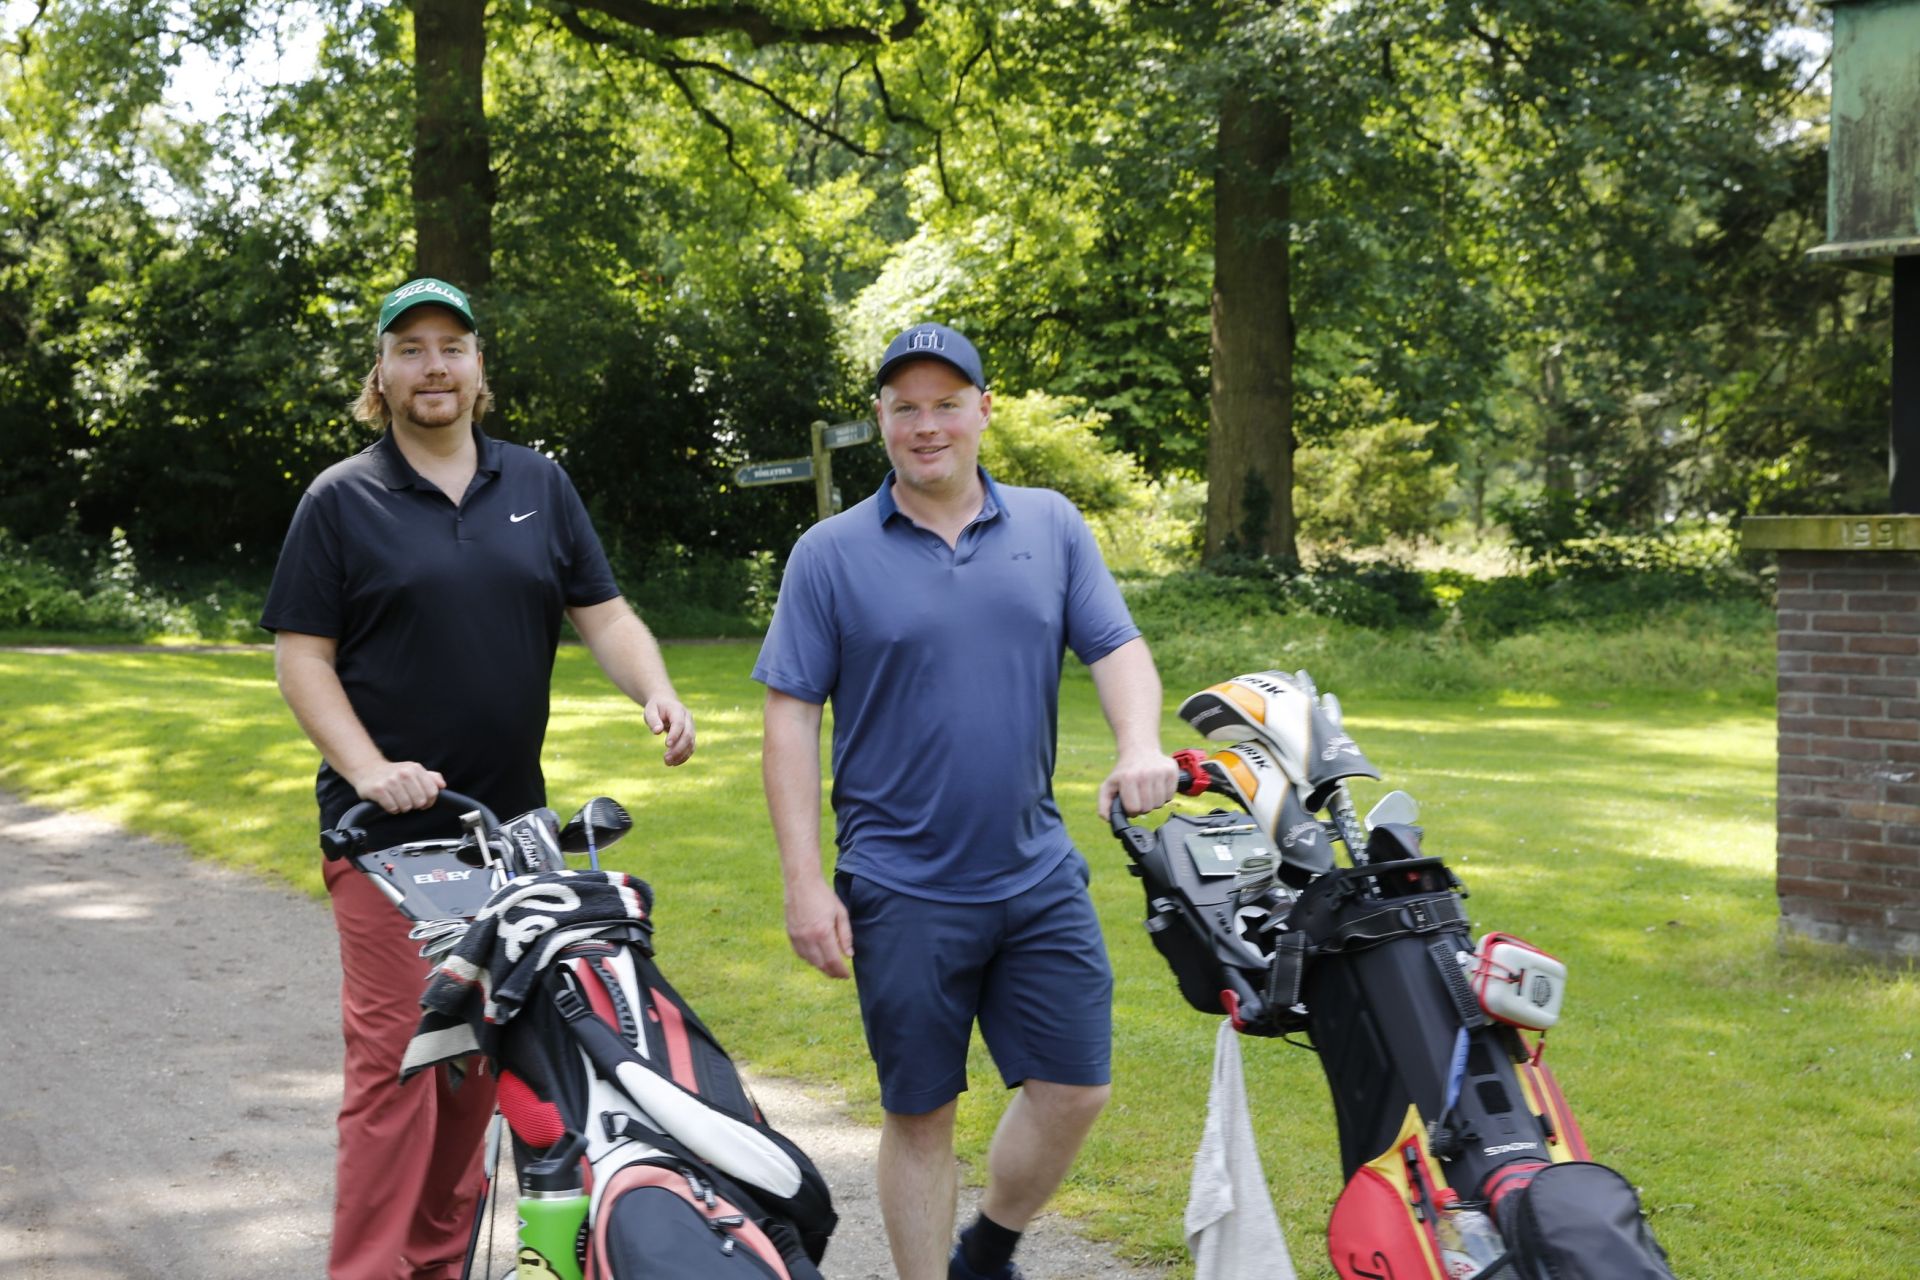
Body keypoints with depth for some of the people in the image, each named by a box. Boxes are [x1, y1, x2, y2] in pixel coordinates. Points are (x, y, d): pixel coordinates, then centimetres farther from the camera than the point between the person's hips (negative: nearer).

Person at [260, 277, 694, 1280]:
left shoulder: (538, 485, 11)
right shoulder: (341, 501, 1)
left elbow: (603, 613, 9)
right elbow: (300, 655, -3)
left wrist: (657, 694, -11)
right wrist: (370, 769, -17)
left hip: (510, 822, 4)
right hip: (390, 827, -4)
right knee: (394, 1056, -9)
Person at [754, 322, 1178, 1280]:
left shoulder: (1052, 526, 6)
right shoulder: (830, 554, -2)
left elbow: (1117, 649, 3)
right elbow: (791, 719, -4)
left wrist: (1140, 746, -19)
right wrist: (804, 880, -10)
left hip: (1038, 873, 3)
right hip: (902, 889, -3)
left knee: (1073, 1087, 6)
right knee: (921, 1111, 6)